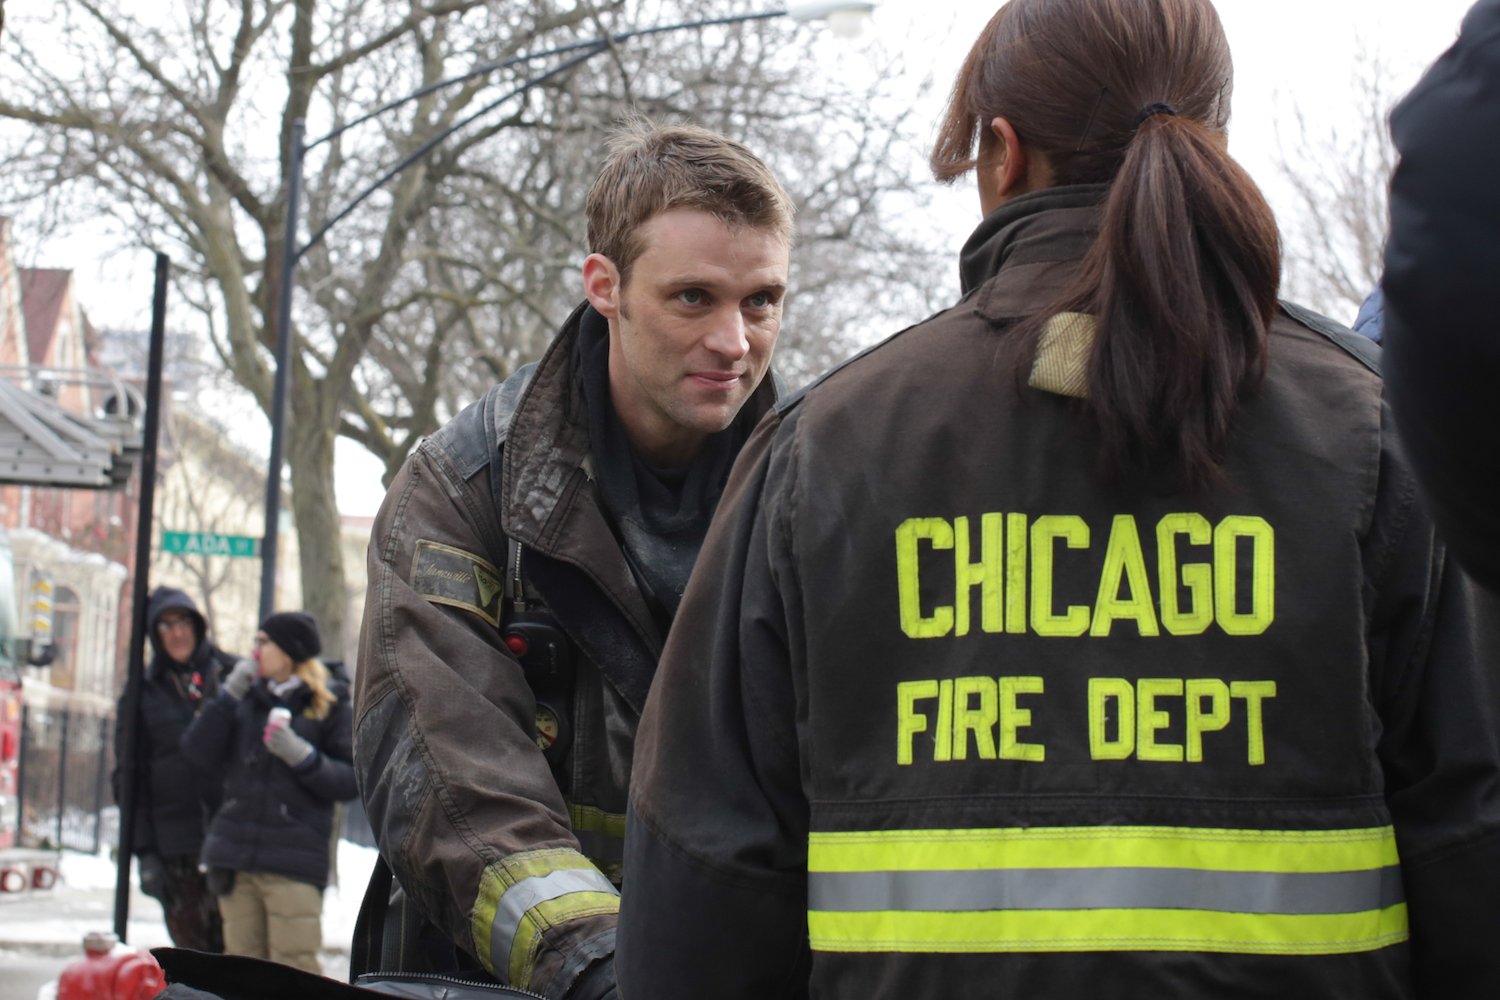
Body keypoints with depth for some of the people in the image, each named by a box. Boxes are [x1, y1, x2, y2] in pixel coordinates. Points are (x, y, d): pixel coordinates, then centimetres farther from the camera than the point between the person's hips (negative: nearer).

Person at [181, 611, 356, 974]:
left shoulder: (330, 705, 4)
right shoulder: (246, 697, 14)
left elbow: (352, 780, -2)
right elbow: (197, 751, 4)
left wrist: (304, 757, -16)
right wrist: (228, 697, -4)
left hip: (294, 860, -4)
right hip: (235, 854, 4)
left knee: (294, 966, -12)